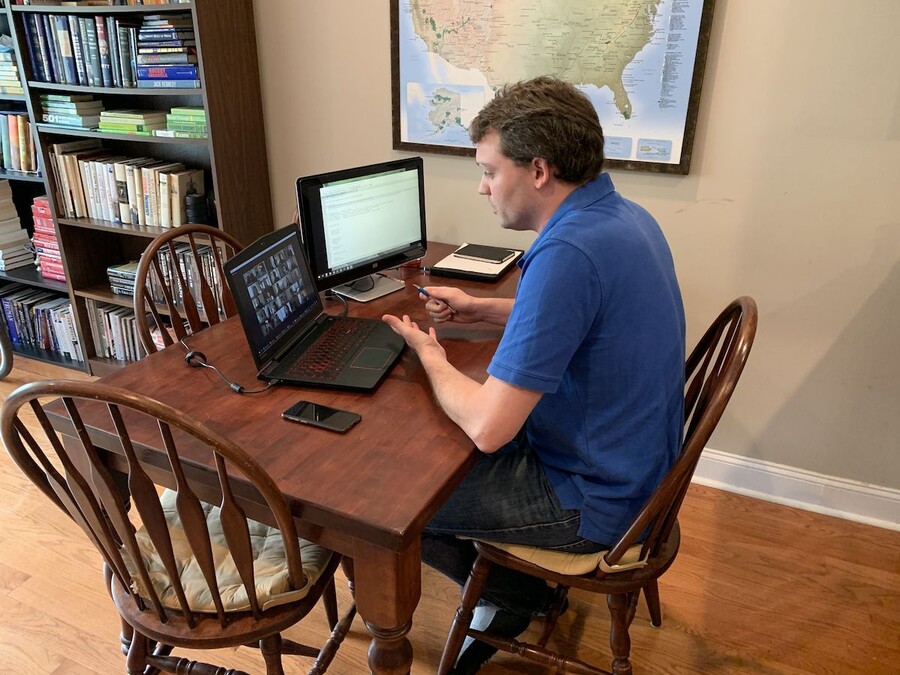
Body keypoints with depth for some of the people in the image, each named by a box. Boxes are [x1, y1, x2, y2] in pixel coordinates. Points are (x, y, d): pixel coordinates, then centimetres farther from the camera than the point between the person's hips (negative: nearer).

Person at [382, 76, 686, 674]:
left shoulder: (567, 253, -32)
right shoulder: (624, 215, 0)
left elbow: (488, 427, -30)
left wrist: (429, 354, -10)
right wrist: (481, 309, 8)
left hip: (592, 500, -9)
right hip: (633, 462, 9)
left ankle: (516, 596, 24)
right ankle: (524, 588, 31)